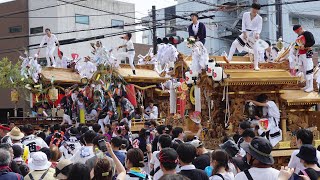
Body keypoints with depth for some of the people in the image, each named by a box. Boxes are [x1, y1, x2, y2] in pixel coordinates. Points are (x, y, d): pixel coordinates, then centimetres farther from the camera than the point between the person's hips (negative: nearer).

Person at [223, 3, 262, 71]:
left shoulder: (259, 18, -7)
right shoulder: (245, 14, -3)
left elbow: (259, 27, -10)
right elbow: (243, 24, -3)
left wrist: (257, 34, -30)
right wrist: (244, 33, -14)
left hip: (253, 34, -2)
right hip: (246, 33, 2)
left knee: (255, 50, -3)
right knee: (234, 43, -13)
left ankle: (256, 66, 9)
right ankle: (229, 59, -15)